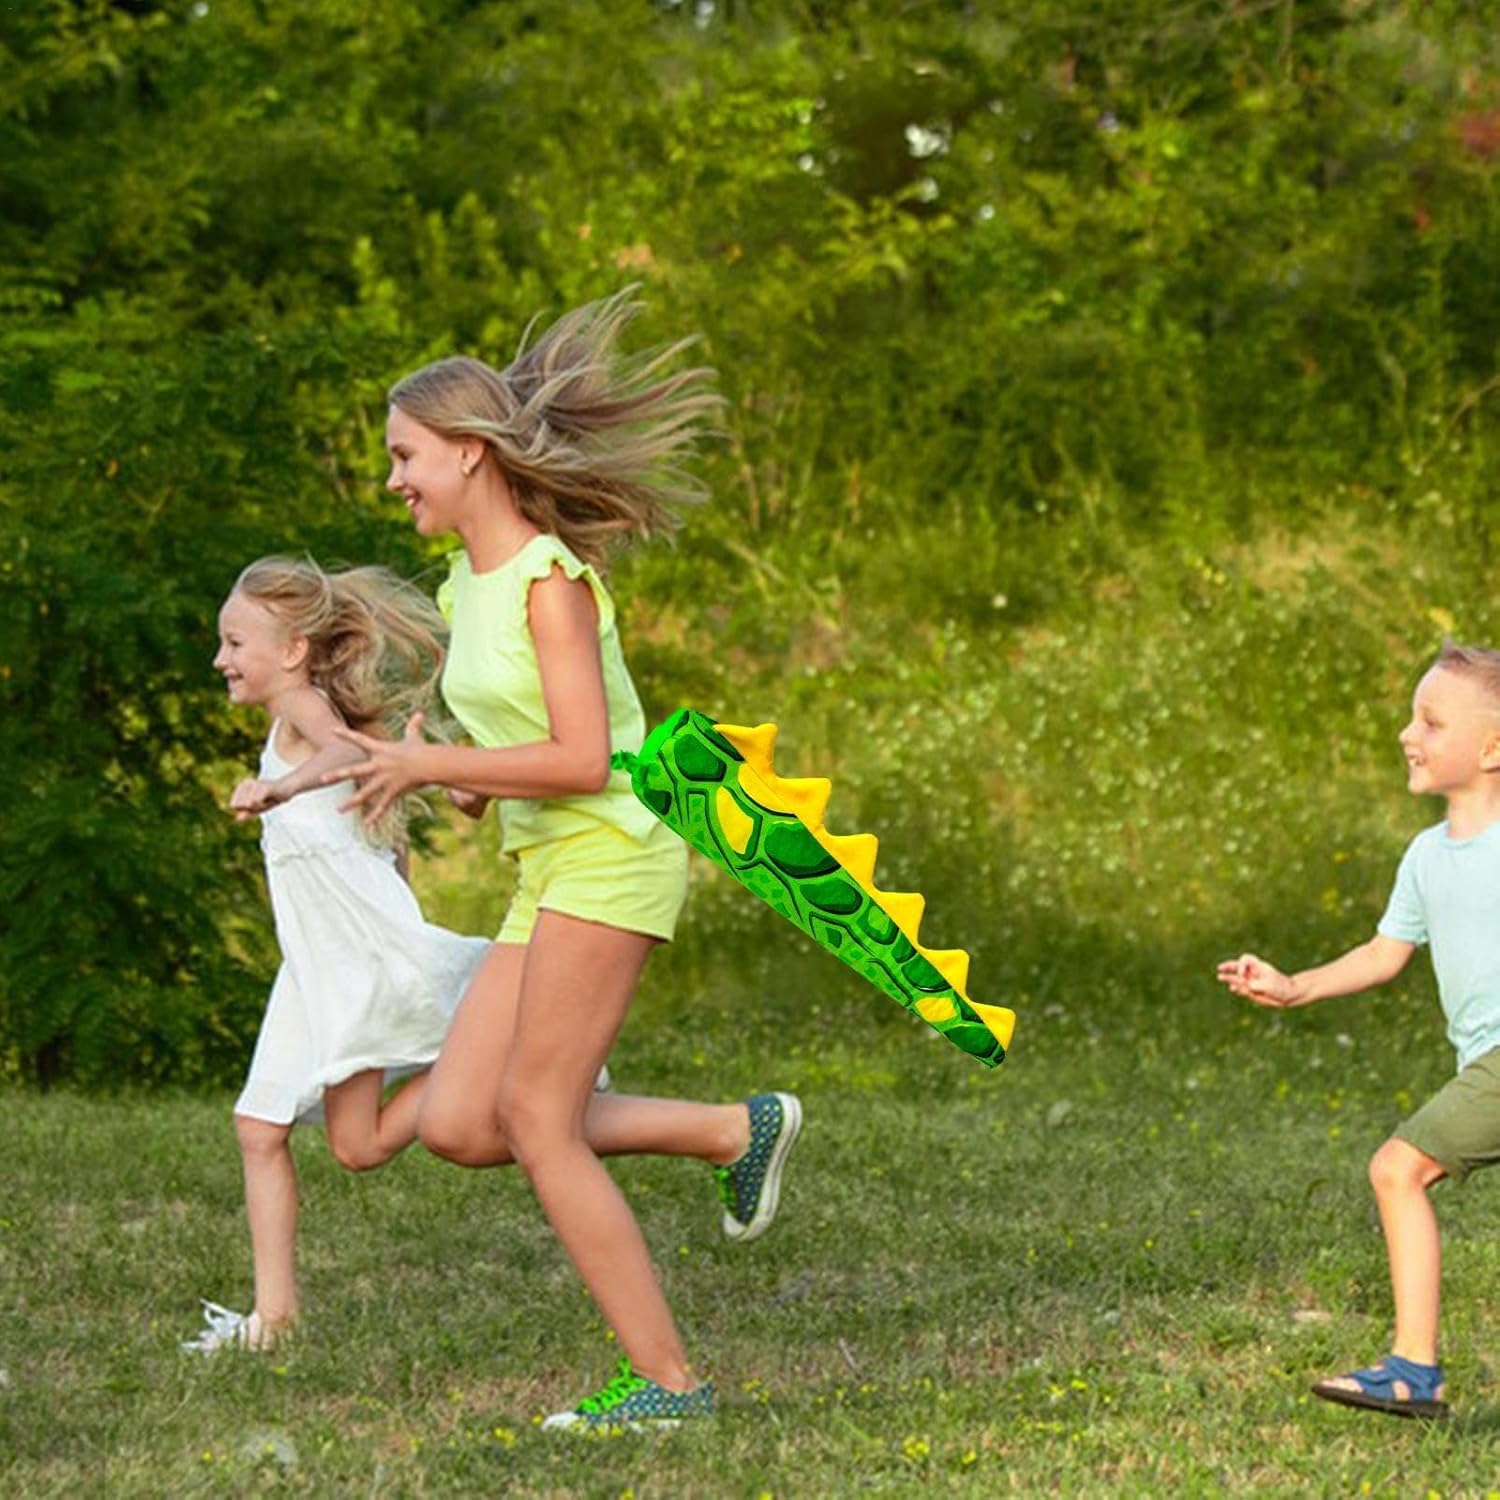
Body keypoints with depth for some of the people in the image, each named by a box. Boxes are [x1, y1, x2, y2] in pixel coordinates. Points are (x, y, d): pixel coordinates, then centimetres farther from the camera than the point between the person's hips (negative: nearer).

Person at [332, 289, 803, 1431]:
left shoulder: (549, 576, -13)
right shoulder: (468, 582, 14)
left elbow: (582, 760, -20)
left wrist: (431, 767, -14)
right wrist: (467, 779, 5)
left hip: (613, 851, -9)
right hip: (551, 867, 9)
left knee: (536, 1118, -10)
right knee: (457, 1124, 2)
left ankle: (667, 1380, -3)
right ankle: (738, 1130, 12)